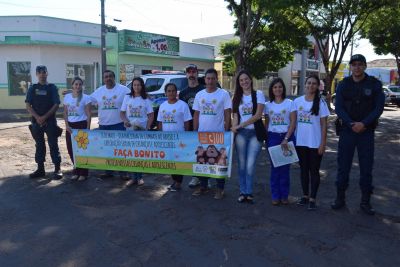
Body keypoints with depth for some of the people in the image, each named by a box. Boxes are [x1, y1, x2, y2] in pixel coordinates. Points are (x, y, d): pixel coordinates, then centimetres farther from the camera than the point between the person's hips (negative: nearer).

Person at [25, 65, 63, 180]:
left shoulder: (52, 87, 2)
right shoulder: (32, 88, 8)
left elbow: (56, 105, -5)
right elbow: (28, 105, 3)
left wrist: (45, 117, -13)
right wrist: (37, 117, -12)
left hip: (50, 121, -3)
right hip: (36, 121, 3)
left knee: (53, 145, -2)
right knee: (39, 145, 9)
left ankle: (57, 169, 3)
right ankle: (40, 169, 18)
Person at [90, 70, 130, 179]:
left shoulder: (123, 89, -4)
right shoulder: (99, 91, 8)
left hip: (119, 125, -4)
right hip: (103, 125, 5)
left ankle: (123, 172, 10)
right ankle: (108, 171, 24)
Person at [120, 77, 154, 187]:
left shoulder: (146, 99, 2)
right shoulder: (127, 98, 7)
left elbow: (151, 115, 1)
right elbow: (122, 113, 9)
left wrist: (147, 128, -11)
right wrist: (125, 120, -11)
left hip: (142, 129, -2)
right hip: (130, 129, 2)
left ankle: (139, 177, 12)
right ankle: (134, 177, 10)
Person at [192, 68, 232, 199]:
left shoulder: (224, 94, -4)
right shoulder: (199, 95, 8)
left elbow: (227, 114, -4)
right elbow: (196, 115, 11)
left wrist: (226, 131, -10)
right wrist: (195, 131, 5)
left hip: (218, 134, -4)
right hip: (202, 133, 4)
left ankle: (220, 188, 14)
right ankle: (203, 186, 24)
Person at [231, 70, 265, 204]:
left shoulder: (258, 94, 3)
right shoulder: (237, 97, 14)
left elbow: (258, 115, -7)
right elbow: (235, 116, 9)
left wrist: (240, 125, -10)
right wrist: (234, 127, -12)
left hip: (255, 133, -3)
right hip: (241, 133, 3)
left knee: (250, 165, -6)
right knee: (242, 164, 5)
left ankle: (249, 192, 8)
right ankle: (243, 192, 15)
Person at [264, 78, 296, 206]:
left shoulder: (290, 103, 0)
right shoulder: (268, 105, 8)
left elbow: (293, 122, -4)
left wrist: (286, 139, -13)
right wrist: (265, 138, 3)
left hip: (287, 137, -1)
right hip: (272, 137, 2)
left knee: (285, 167, 2)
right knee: (275, 167, 3)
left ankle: (284, 195, 14)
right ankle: (275, 196, 12)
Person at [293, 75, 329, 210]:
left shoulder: (321, 103, -5)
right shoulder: (297, 101, 3)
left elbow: (324, 125, -4)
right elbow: (294, 121, 8)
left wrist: (323, 143, -8)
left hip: (315, 143, -3)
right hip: (300, 142, 3)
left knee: (314, 171, 5)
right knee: (303, 169, 13)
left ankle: (312, 198, 13)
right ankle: (305, 195, 25)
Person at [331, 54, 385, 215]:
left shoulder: (374, 84, 1)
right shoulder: (343, 85, 4)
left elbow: (379, 107, -4)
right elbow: (339, 107, -3)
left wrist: (364, 124, -17)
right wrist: (351, 124, -15)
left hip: (366, 131, 0)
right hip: (347, 130, 1)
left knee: (366, 167, 5)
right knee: (343, 165, 4)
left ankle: (365, 202, 16)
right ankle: (340, 198, 16)